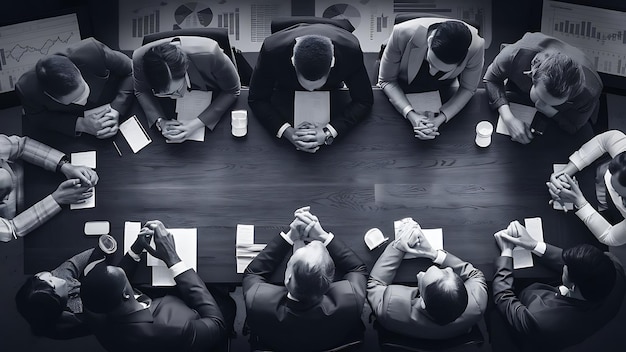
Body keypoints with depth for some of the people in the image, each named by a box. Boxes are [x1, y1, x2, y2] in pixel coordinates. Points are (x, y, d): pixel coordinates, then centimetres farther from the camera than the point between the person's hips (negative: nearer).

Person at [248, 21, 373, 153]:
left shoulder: (350, 50, -45)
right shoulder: (272, 50, -46)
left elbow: (363, 101, -33)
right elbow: (256, 100, -33)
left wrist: (327, 134, -47)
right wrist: (288, 133, -49)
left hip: (331, 90, 0)